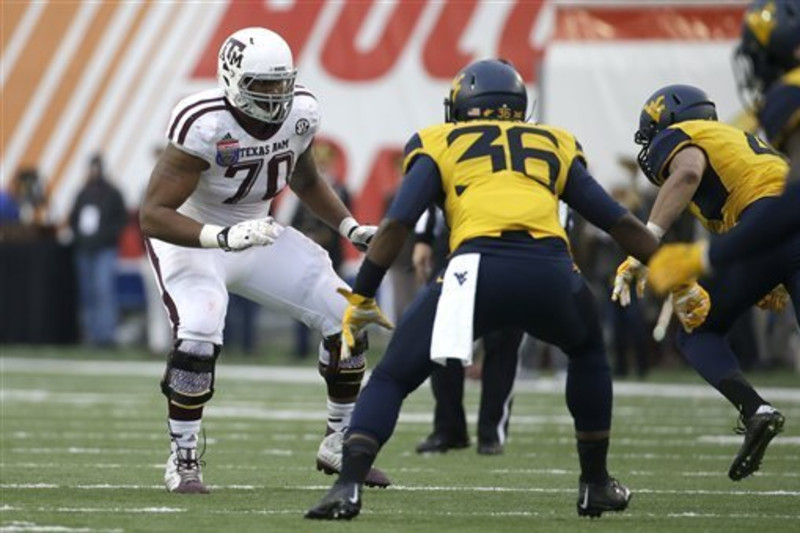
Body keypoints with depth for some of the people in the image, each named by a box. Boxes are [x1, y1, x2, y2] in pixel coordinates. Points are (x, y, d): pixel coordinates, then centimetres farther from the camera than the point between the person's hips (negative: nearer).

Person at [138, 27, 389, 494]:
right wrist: (223, 237, -46)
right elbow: (154, 214, -33)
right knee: (199, 337, -31)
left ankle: (340, 445, 17)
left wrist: (351, 227, 1)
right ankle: (183, 462, -13)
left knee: (347, 322, -1)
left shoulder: (300, 113, -11)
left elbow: (305, 180, 13)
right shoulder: (205, 126, -31)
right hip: (192, 239, -6)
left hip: (259, 235, 6)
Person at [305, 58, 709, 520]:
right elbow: (619, 222, 27)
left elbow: (398, 223, 10)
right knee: (588, 353, 35)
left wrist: (361, 297, 14)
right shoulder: (554, 145, 31)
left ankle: (349, 486, -9)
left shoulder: (440, 143, 24)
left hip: (478, 269, -2)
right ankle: (596, 484, 36)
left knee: (391, 378, 11)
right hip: (552, 273, 2)